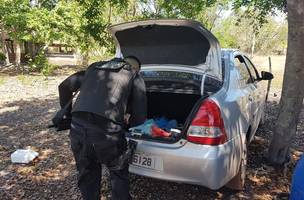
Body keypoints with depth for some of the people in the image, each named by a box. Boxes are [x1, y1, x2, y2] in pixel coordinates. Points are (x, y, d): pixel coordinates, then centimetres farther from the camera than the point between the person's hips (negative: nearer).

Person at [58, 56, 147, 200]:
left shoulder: (95, 67, 26)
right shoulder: (135, 76, 15)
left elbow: (64, 87, 26)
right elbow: (140, 117, 10)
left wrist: (68, 114, 33)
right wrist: (126, 124, 29)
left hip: (77, 128, 4)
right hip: (106, 132, -3)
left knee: (86, 175, 26)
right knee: (119, 174, 23)